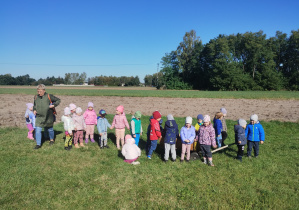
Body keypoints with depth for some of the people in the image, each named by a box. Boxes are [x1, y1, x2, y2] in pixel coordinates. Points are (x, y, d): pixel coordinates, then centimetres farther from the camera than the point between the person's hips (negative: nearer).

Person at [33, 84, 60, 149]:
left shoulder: (49, 96, -9)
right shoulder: (36, 97, 3)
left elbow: (58, 100, 1)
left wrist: (53, 105, -14)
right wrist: (34, 110, 3)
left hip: (48, 117, -2)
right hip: (39, 117, 2)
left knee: (49, 129, 15)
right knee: (37, 130, -8)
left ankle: (52, 139, 43)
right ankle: (38, 144, 5)